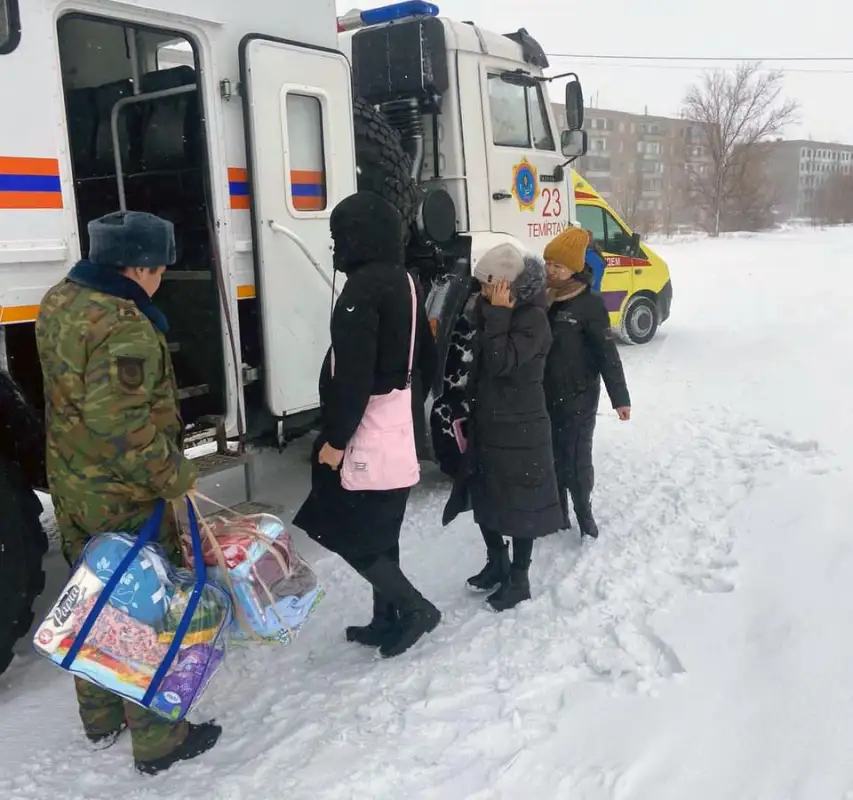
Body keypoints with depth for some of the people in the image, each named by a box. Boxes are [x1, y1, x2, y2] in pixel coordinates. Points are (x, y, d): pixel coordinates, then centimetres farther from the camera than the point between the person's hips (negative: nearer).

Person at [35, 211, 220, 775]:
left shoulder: (60, 300, 4)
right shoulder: (125, 326, -27)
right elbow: (121, 427, -31)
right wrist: (174, 475, -21)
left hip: (74, 492, 9)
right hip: (125, 502, -9)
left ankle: (100, 720, 41)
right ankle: (158, 741, 23)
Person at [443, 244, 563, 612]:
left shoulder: (533, 319, -17)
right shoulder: (495, 312, 8)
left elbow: (502, 363, -27)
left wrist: (497, 314, -23)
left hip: (521, 429, -8)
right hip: (487, 423, 8)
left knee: (519, 504, 4)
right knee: (484, 498, 16)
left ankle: (519, 579, 19)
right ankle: (497, 562, 35)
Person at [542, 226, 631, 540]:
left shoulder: (589, 304, -12)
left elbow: (607, 354, -11)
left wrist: (620, 397, -12)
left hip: (578, 398, -5)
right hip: (545, 396, 5)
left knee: (576, 460, 0)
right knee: (551, 458, 14)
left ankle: (584, 518, 19)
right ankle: (558, 515, 29)